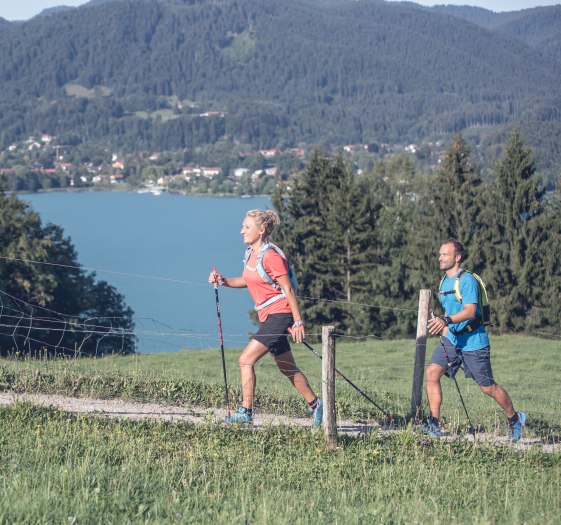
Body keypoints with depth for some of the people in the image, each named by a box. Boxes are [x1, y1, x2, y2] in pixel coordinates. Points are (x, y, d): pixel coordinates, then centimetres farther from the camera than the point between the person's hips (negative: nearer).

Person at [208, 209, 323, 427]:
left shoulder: (271, 256, -17)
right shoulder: (250, 253, 9)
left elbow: (288, 290, -16)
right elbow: (247, 281, 23)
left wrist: (298, 322, -16)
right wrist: (222, 281, 7)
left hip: (279, 316, -9)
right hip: (267, 317, 9)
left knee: (246, 360, -13)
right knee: (287, 368, 16)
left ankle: (246, 412, -9)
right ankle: (315, 405, 27)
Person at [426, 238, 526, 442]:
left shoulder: (467, 280, -16)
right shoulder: (444, 282, 11)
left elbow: (470, 310, -29)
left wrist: (446, 320, -42)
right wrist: (444, 329, 19)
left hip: (473, 341, -7)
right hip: (451, 339, 7)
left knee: (487, 387, 3)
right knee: (432, 372, -14)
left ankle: (514, 418, 26)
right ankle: (434, 424, -12)